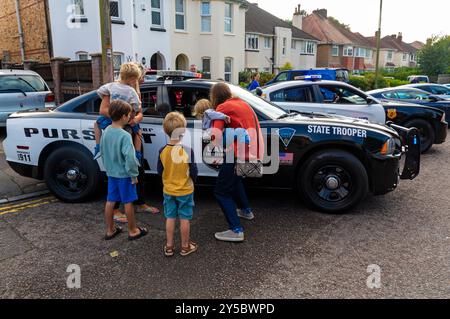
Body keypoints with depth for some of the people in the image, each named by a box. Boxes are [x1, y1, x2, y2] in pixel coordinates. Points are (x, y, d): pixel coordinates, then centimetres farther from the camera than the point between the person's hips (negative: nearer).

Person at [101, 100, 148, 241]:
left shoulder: (106, 132, -1)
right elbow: (130, 158, -27)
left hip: (111, 173, 7)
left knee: (110, 201, 15)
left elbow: (102, 151, 10)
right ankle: (133, 231, 21)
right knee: (128, 202, 7)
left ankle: (110, 230, 28)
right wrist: (134, 175, -16)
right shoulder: (125, 136, -24)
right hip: (124, 174, -7)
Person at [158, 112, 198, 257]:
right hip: (185, 190, -3)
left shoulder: (163, 151, -11)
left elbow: (160, 171, -1)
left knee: (170, 218, 15)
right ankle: (185, 246, 23)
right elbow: (194, 172, -13)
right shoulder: (187, 150, -20)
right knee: (185, 219, 10)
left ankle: (169, 246, 24)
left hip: (168, 190, 3)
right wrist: (192, 180, 8)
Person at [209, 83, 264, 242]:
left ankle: (236, 230, -6)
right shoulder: (242, 103, 19)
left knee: (221, 192, 0)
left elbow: (215, 136, -17)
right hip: (255, 153, 9)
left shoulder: (222, 107, -6)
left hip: (240, 154, -8)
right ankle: (246, 210, 43)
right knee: (234, 178, 33)